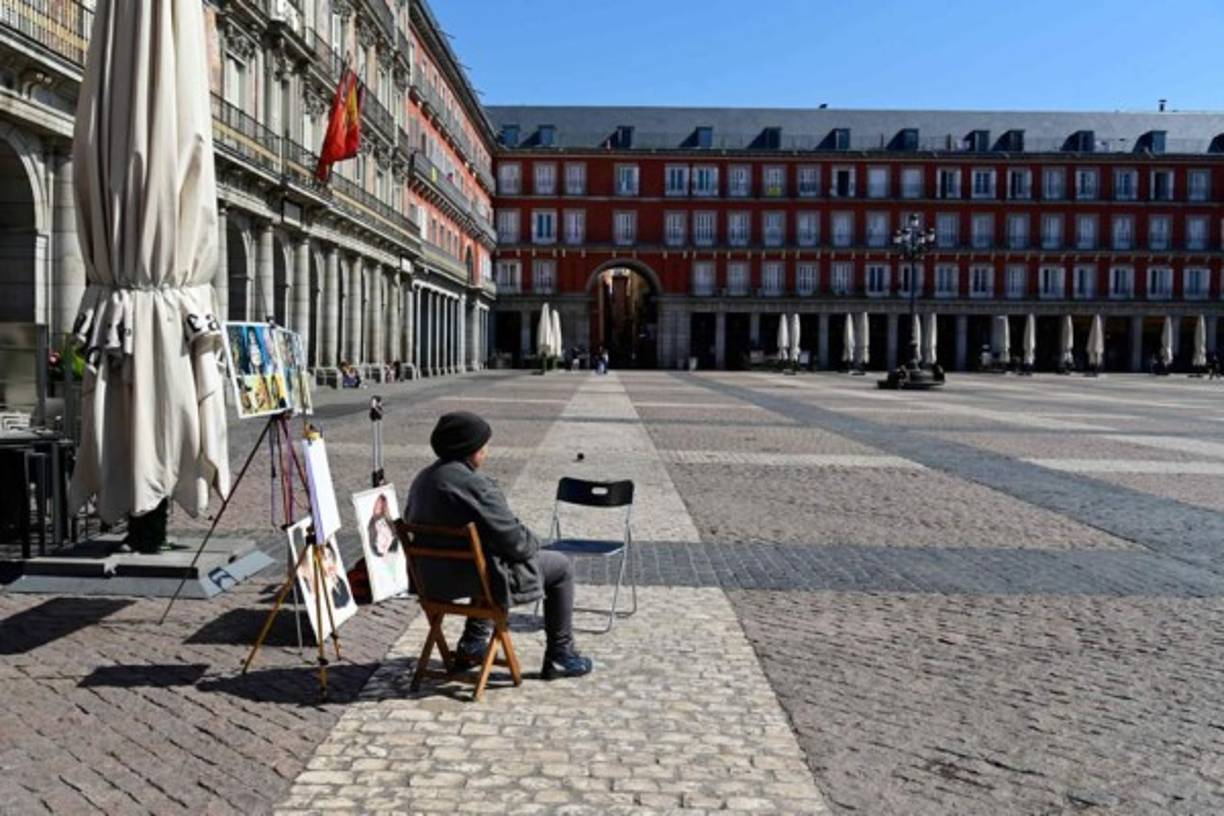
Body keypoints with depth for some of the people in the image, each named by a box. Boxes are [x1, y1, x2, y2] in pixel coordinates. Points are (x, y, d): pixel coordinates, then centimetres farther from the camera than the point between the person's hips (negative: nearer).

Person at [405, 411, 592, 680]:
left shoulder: (423, 479, 0)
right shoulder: (476, 485, -26)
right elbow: (515, 541, -23)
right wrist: (533, 543, 2)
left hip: (433, 579, 9)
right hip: (477, 578, -8)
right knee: (561, 567, 9)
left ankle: (472, 644, 36)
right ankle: (560, 657, 18)